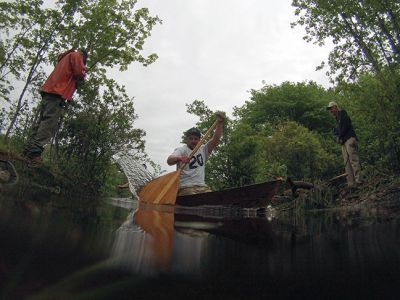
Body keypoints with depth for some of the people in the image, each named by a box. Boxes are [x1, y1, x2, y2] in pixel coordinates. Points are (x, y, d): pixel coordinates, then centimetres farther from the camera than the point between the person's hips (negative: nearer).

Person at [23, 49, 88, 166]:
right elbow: (79, 73, -6)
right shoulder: (76, 55, 9)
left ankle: (29, 148, 2)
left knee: (41, 121, 6)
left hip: (49, 90, 9)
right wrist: (83, 73, 14)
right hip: (58, 92, -9)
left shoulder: (65, 57, 35)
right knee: (50, 123, -19)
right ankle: (35, 150, -30)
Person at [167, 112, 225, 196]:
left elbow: (215, 139, 7)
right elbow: (169, 161, -16)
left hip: (202, 187, 5)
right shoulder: (181, 150, 3)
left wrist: (220, 123, -6)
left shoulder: (203, 150, 19)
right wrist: (179, 158, -38)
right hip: (186, 187, -5)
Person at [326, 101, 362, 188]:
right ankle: (351, 183, -2)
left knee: (353, 160, -16)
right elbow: (337, 131, 25)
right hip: (344, 142, 9)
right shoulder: (337, 119, 28)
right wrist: (337, 137, 5)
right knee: (347, 163, 1)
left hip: (349, 139, -9)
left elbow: (345, 126, -10)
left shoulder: (343, 114, 4)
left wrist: (339, 137, -5)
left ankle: (358, 180, -20)